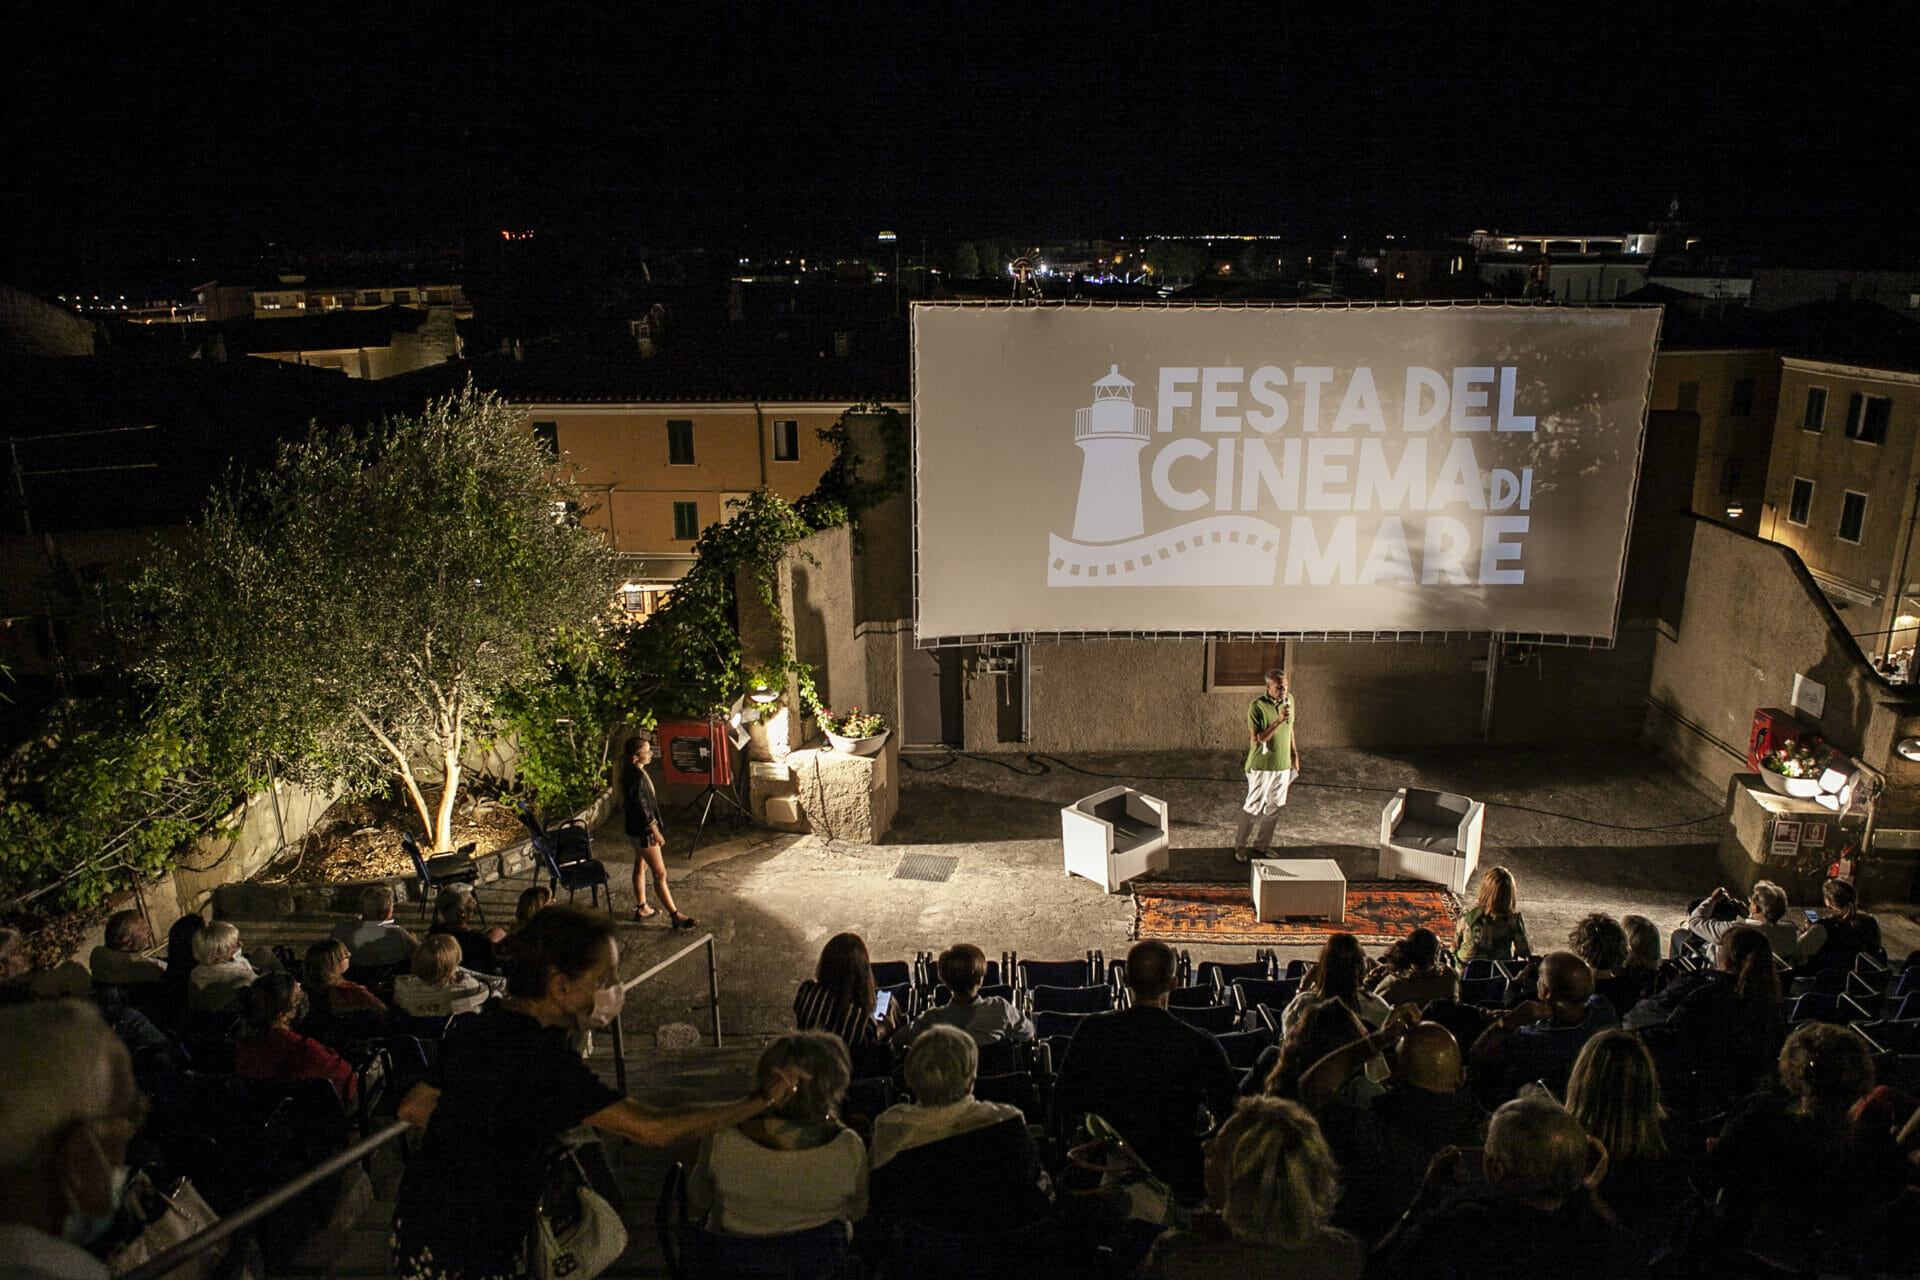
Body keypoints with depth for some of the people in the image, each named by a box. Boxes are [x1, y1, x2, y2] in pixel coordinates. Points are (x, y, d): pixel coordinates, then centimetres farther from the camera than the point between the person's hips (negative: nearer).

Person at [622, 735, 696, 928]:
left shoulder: (631, 772, 5)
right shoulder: (636, 777, -27)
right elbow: (642, 808, -25)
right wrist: (656, 832, -19)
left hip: (636, 830, 11)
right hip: (643, 831, -11)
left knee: (641, 867, 21)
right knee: (660, 874, -6)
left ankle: (641, 908, 34)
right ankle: (675, 916, -2)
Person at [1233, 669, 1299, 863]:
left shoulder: (1289, 700, 3)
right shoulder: (1257, 706, -18)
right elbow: (1256, 739, -23)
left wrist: (1294, 754, 18)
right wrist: (1278, 721, -31)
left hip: (1283, 765, 6)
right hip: (1261, 765, -6)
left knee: (1273, 808, 14)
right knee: (1253, 807, 1)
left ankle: (1263, 844, 29)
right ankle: (1239, 845, 15)